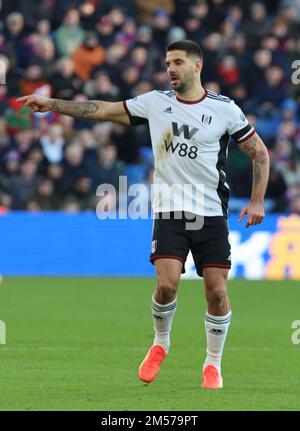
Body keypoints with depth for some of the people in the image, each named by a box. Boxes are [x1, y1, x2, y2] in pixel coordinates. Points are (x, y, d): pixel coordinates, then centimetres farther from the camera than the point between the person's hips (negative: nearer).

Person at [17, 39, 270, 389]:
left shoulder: (224, 109, -1)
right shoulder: (155, 102, 4)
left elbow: (260, 153, 7)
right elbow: (102, 110, 5)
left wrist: (256, 201, -2)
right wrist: (52, 104, -2)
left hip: (211, 215, -1)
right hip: (168, 212, 1)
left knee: (216, 292, -4)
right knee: (166, 285, -15)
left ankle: (213, 364, 15)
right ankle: (160, 344, 14)